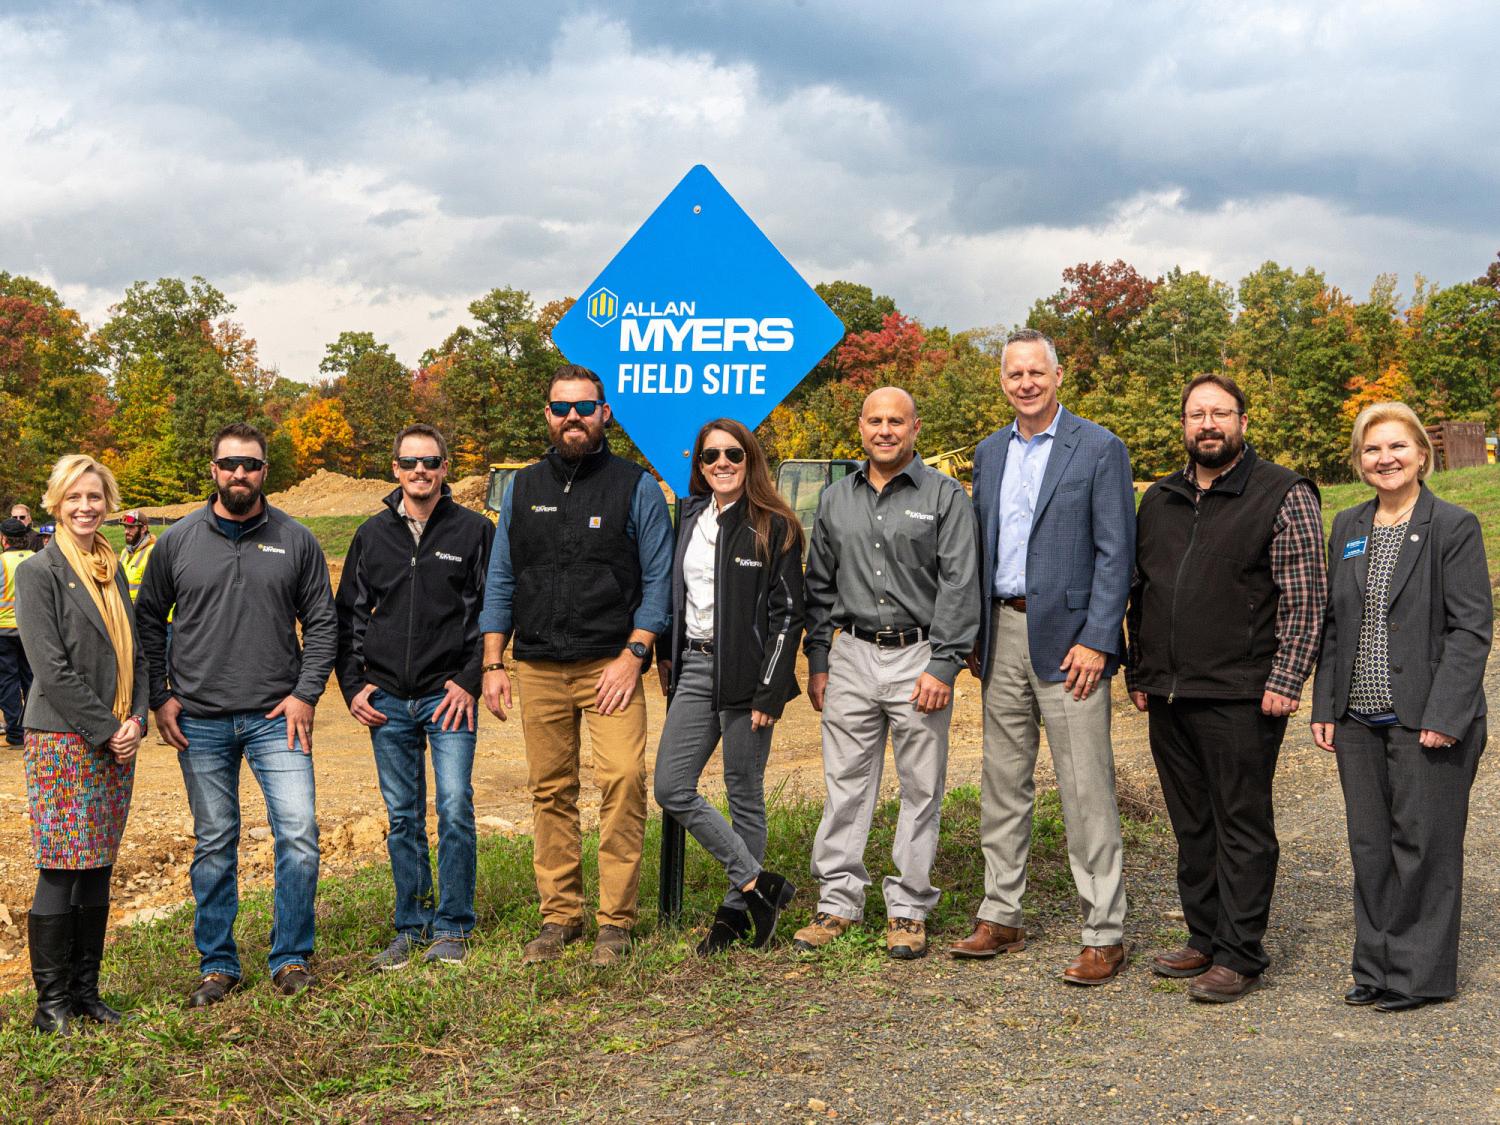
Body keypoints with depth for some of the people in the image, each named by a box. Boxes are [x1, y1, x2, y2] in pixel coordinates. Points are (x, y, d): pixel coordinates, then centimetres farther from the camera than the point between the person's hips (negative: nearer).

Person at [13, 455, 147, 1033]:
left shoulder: (112, 570, 14)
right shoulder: (39, 572, -5)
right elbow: (52, 668, -12)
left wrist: (137, 718, 0)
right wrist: (105, 729, -12)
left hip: (117, 741, 6)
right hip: (63, 741, -6)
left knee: (98, 871, 9)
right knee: (61, 872, -4)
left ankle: (86, 990, 17)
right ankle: (51, 1000, 6)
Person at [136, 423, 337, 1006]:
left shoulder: (295, 540, 3)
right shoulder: (178, 541, 4)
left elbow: (321, 623, 6)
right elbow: (147, 620, 10)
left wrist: (306, 693, -4)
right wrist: (158, 697, 2)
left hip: (276, 717, -1)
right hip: (200, 722, 1)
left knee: (299, 835, -8)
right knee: (214, 846, 9)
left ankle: (291, 958, 7)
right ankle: (217, 964, 21)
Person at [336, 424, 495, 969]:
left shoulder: (474, 530, 2)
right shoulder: (372, 535, 10)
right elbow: (347, 616, 15)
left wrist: (470, 679, -7)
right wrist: (352, 685, 6)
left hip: (449, 697, -3)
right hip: (387, 701, 3)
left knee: (455, 809, -7)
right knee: (402, 818, 8)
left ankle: (452, 926, 5)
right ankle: (411, 928, 18)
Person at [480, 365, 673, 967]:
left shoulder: (636, 488, 3)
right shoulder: (523, 489, 13)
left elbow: (658, 581, 1)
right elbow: (500, 583, 15)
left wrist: (632, 656, -9)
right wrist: (493, 664, 6)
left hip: (611, 664, -3)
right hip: (539, 668, 3)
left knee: (623, 779, -15)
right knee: (550, 792, 6)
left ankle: (616, 918, -5)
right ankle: (559, 916, 16)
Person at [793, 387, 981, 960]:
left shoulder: (944, 496, -1)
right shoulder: (837, 499, 11)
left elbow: (959, 587, -6)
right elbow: (820, 585, 16)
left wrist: (942, 666, -13)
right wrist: (817, 660, 11)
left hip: (918, 658, -3)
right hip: (852, 657, 3)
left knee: (921, 790, 3)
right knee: (845, 785, 6)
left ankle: (909, 908, 13)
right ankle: (837, 901, 15)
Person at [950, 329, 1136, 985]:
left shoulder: (1100, 449, -4)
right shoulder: (989, 453, 14)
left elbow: (1116, 553, -8)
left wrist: (1096, 640, -15)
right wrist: (973, 635, 10)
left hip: (1067, 639, -6)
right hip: (1002, 635, 6)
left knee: (1086, 791, -4)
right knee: (1003, 784, 12)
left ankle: (1104, 936, 3)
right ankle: (1000, 917, 23)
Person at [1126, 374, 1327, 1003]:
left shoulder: (1283, 496, -3)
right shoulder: (1159, 501, 15)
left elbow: (1306, 599, -8)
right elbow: (1139, 592, 20)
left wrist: (1285, 682, -14)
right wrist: (1138, 674, 16)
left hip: (1241, 697, -6)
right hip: (1167, 697, 6)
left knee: (1242, 827, 0)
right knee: (1192, 826, 13)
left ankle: (1240, 957, 8)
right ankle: (1204, 940, 24)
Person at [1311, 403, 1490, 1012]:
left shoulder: (1454, 526, -6)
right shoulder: (1347, 527, 11)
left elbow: (1471, 626, -10)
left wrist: (1443, 715, -17)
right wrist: (1325, 706, 7)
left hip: (1427, 721, -5)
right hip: (1359, 720, 6)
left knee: (1423, 843, 1)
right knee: (1370, 846, 11)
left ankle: (1419, 973, 13)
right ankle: (1376, 967, 22)